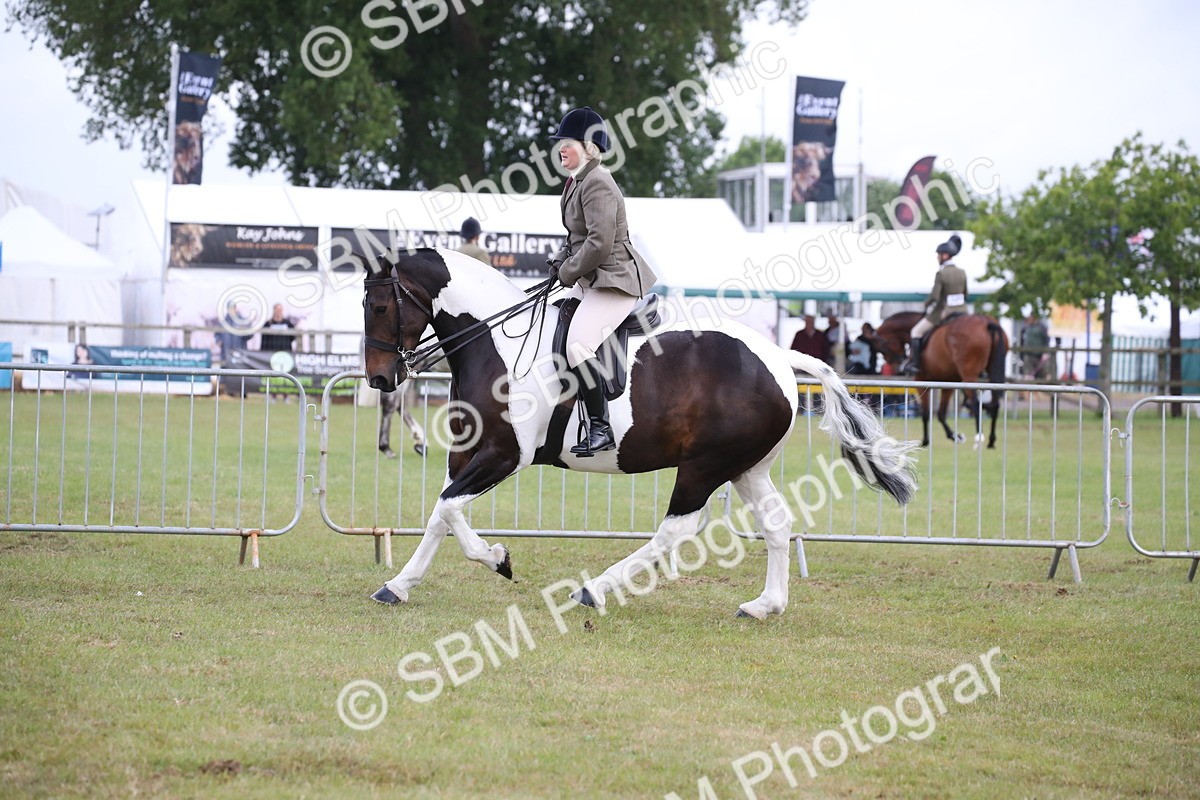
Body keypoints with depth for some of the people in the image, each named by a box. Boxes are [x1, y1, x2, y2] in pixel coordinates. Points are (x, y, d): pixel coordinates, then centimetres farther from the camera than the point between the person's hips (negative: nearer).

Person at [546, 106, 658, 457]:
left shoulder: (596, 184, -17)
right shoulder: (578, 181, 15)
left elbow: (600, 244, -24)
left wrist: (568, 272, -12)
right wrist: (561, 260, 8)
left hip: (614, 280, -12)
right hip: (591, 281, 12)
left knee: (577, 346, -24)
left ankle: (601, 429, -20)